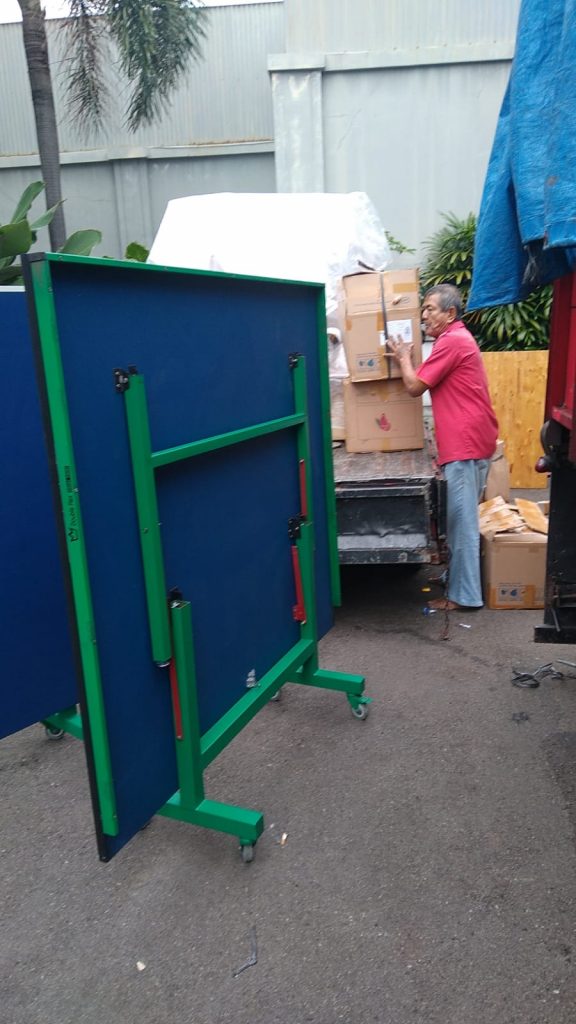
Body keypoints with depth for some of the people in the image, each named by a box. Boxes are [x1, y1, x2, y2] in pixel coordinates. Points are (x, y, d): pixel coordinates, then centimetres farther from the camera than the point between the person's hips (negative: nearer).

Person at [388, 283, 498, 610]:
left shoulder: (452, 341, -13)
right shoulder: (458, 338, 21)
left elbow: (415, 387, -11)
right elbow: (432, 382, 23)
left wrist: (404, 358, 3)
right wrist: (409, 360, 15)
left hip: (466, 442, -11)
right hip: (470, 440, 11)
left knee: (462, 519, -6)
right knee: (461, 517, 16)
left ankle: (463, 595, 0)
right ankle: (458, 581, 27)